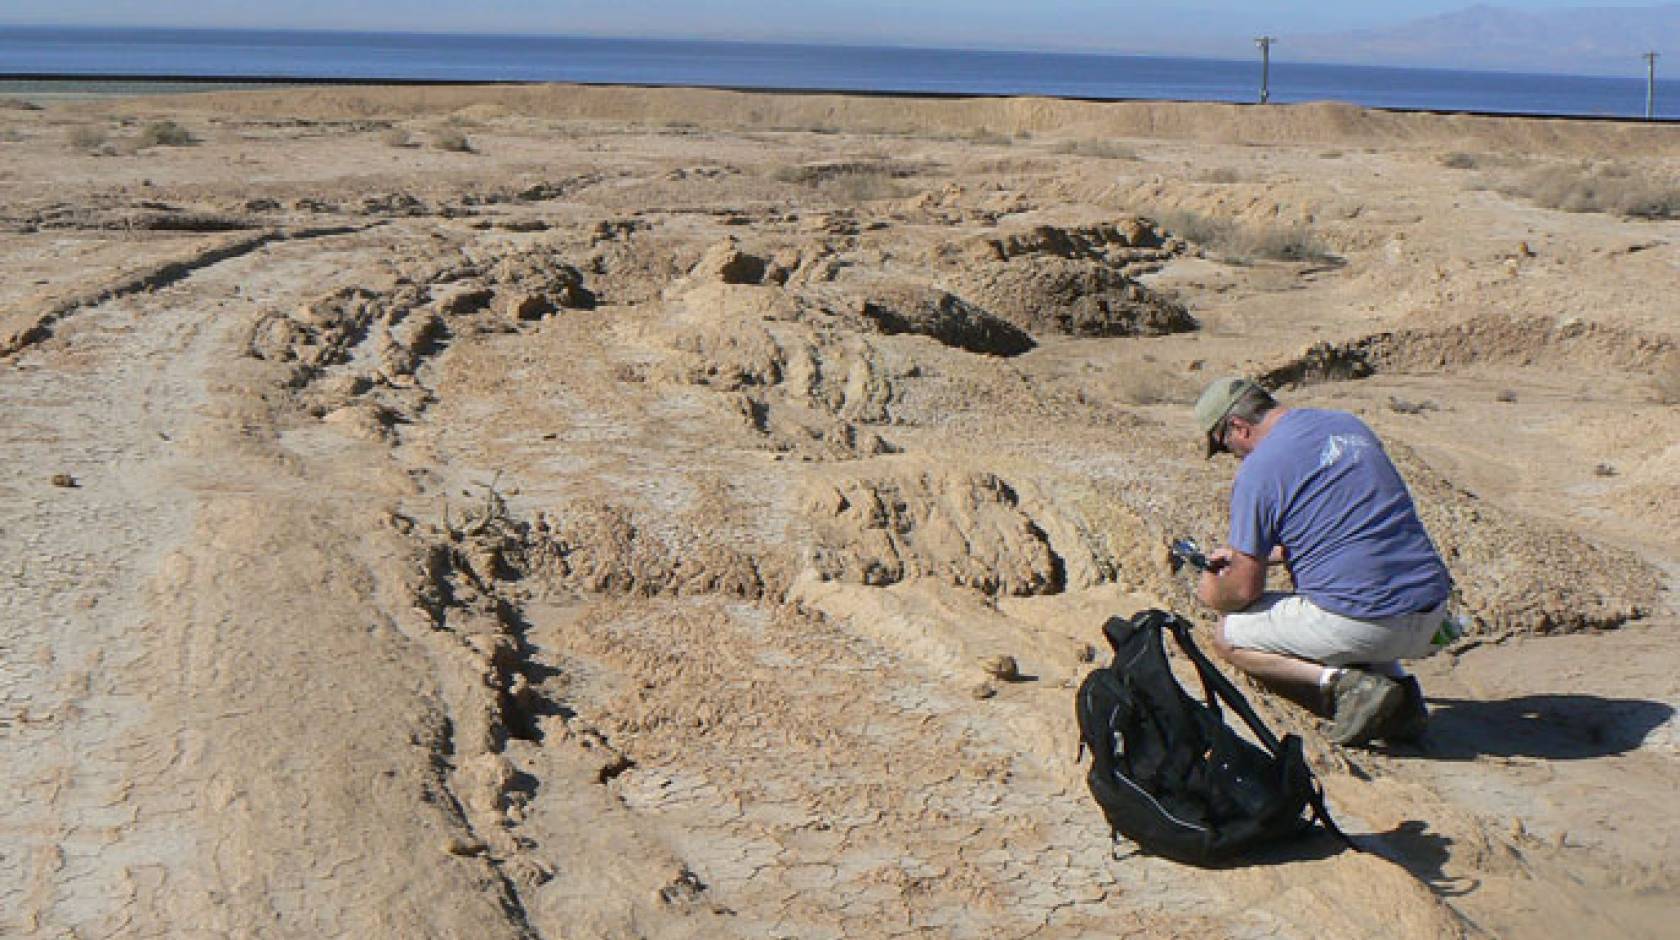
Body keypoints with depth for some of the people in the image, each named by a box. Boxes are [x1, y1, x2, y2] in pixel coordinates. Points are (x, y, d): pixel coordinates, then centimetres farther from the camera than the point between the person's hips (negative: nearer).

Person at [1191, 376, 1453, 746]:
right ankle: (1397, 685, 12)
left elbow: (1245, 588, -5)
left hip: (1360, 623, -7)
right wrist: (1255, 553, 37)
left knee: (1227, 636, 13)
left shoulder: (1258, 470, -7)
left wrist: (1214, 596, 19)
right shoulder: (1350, 425, 16)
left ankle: (1345, 683, -8)